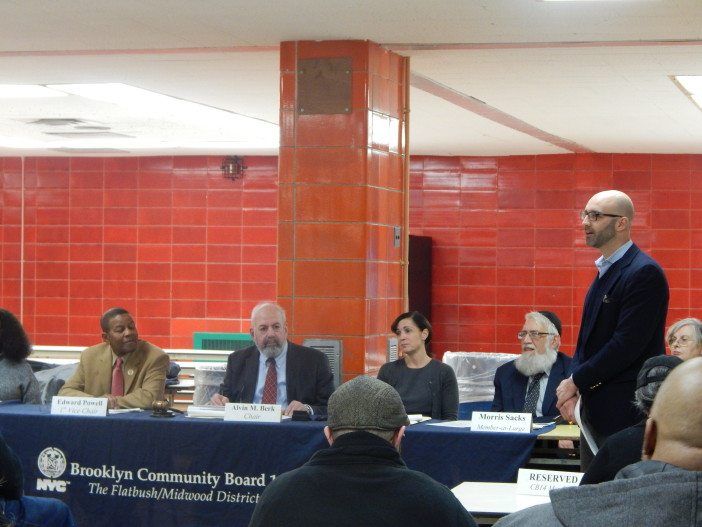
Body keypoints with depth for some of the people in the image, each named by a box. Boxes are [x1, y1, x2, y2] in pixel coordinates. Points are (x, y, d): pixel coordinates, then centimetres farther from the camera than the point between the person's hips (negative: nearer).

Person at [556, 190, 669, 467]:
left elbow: (628, 343, -20)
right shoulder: (605, 271, 16)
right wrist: (572, 385, -1)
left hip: (624, 413, -9)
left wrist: (577, 381, -13)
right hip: (594, 409, 9)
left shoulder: (644, 273, -14)